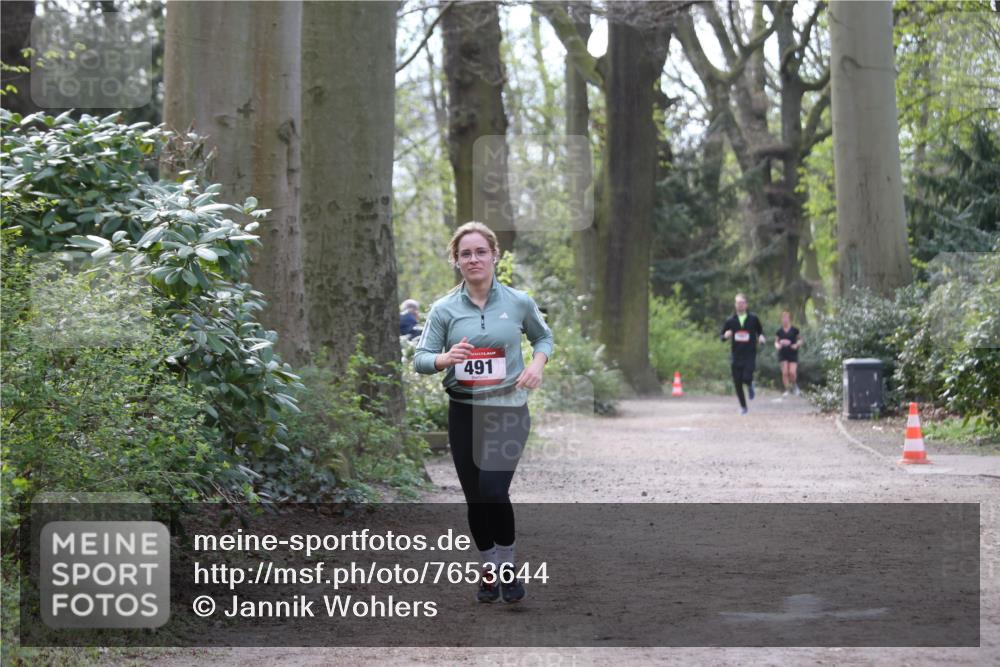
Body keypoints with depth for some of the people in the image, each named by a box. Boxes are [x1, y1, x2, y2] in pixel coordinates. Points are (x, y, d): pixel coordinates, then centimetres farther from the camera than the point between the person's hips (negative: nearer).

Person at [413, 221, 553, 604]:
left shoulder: (519, 302, -1)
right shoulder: (444, 309, -1)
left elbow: (543, 337, 16)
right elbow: (420, 359, -1)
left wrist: (537, 363, -4)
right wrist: (446, 359, -22)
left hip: (508, 410, -2)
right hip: (464, 412, 2)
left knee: (493, 490, -18)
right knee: (475, 498, 7)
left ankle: (507, 565, 3)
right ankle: (488, 568, 27)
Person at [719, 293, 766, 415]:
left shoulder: (753, 319, 3)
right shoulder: (730, 321, 5)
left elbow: (760, 331, 15)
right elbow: (721, 335, 10)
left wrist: (761, 337, -7)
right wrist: (726, 336, -14)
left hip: (750, 354, -2)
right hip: (736, 355, 2)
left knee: (747, 377, -20)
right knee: (737, 383, 1)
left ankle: (750, 385, 18)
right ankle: (743, 407, 17)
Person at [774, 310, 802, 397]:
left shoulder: (794, 330, 0)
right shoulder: (779, 332, 5)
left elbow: (800, 340, 9)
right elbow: (776, 342, 12)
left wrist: (797, 345, -10)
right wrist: (778, 345, -10)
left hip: (793, 354, -2)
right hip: (783, 354, 2)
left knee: (792, 372, -11)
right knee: (785, 372, -6)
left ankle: (794, 385, 18)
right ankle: (787, 389, 7)